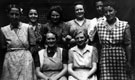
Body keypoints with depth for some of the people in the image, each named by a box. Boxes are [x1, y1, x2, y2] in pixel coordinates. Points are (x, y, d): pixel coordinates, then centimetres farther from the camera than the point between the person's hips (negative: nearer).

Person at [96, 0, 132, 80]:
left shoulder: (124, 25, -2)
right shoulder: (99, 25, 4)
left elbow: (128, 45, -1)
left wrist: (128, 61, -1)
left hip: (120, 59, -1)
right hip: (105, 58, 1)